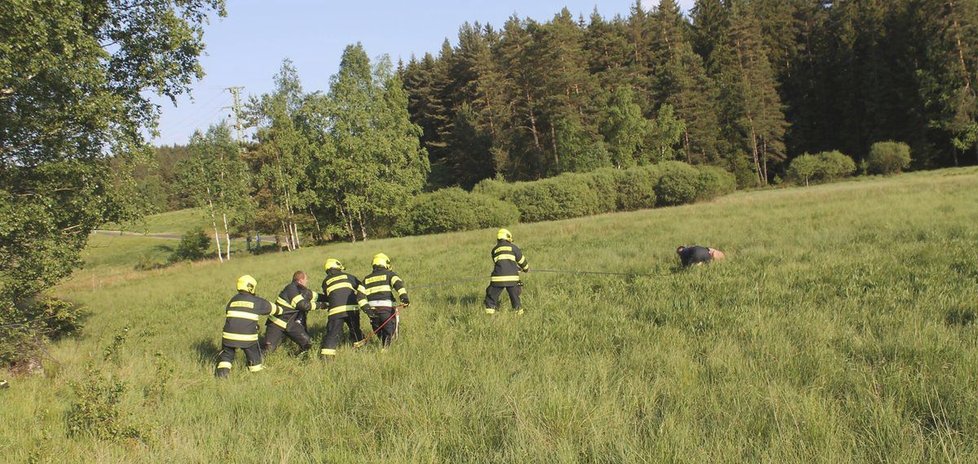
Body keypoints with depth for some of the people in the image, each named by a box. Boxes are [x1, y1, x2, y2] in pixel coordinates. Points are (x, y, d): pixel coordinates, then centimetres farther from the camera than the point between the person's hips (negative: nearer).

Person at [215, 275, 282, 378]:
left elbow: (226, 315, 19)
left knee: (227, 353, 15)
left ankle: (223, 369, -3)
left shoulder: (233, 300, 11)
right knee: (254, 354, 17)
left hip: (229, 335, 2)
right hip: (248, 337, -2)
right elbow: (271, 308, 18)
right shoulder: (257, 302, 3)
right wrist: (280, 310, 39)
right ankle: (256, 370, 27)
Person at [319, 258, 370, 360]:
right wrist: (364, 305, 0)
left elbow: (326, 297, 21)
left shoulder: (325, 282, 18)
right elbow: (360, 289, 3)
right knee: (355, 330, 20)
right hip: (352, 308, 0)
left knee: (332, 333, 0)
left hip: (335, 310, 0)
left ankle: (327, 356, -10)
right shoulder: (348, 276, 14)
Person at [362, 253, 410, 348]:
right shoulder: (389, 274, 10)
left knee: (379, 331, 18)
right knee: (389, 331, 1)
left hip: (372, 307, 3)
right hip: (386, 306, -3)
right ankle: (385, 347, -15)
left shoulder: (367, 279, 22)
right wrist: (404, 297, -22)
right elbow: (398, 284, -9)